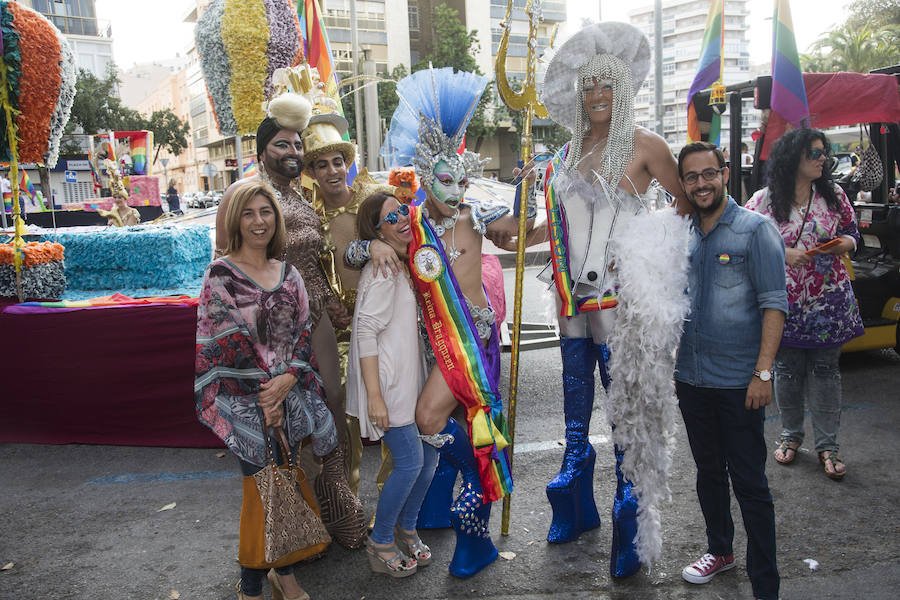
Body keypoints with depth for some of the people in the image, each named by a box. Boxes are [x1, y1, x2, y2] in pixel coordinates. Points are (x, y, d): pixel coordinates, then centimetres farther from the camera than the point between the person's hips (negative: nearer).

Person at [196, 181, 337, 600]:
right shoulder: (221, 274, -7)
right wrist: (264, 394, -13)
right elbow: (228, 341, -11)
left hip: (290, 394, 5)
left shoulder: (288, 274, 8)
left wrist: (288, 379, -11)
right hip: (244, 401, -4)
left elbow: (303, 331, 5)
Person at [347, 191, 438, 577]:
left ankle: (406, 529, 30)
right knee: (410, 462, -7)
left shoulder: (405, 266, 12)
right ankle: (380, 544, 13)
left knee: (428, 455, 11)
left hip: (409, 378, 9)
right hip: (386, 381, -9)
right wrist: (375, 396, -24)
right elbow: (366, 332, -21)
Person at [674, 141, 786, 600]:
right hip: (692, 379, 6)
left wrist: (763, 372, -18)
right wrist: (675, 365, 14)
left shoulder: (755, 229, -8)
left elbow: (774, 303, -12)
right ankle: (719, 550, 37)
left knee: (749, 483, 1)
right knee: (709, 471, 18)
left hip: (738, 381, -5)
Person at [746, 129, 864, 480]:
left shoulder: (833, 195, 5)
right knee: (786, 371, 9)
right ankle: (790, 435, 28)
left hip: (828, 300, 2)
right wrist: (783, 254, -15)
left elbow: (852, 233, 12)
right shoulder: (764, 200, -4)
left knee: (825, 371, 5)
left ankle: (827, 445, 17)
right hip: (785, 302, -1)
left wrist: (842, 245, -11)